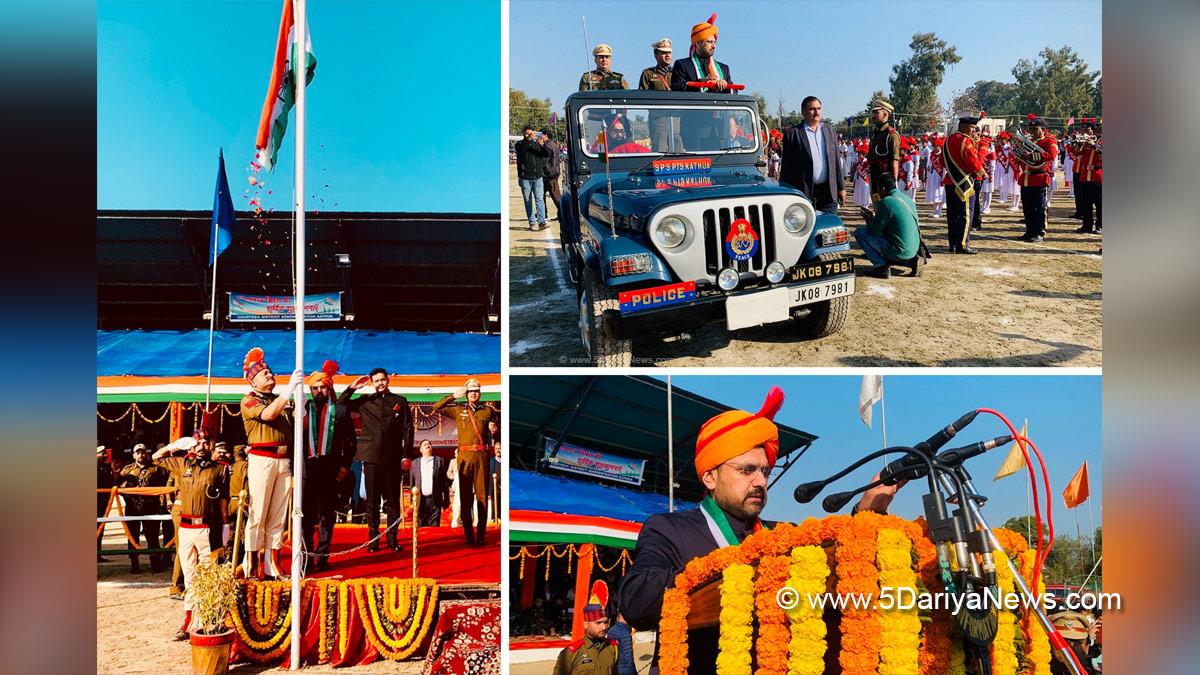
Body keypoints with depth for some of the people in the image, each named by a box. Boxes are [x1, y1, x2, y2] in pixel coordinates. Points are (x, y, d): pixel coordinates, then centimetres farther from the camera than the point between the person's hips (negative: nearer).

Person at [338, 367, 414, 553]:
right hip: (371, 457, 0)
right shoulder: (365, 401, 11)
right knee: (372, 500, 3)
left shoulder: (400, 401, 10)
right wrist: (352, 387, -1)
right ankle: (373, 539, 8)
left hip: (393, 458, 0)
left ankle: (393, 538, 9)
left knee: (392, 500, 3)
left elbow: (408, 429, 7)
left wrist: (407, 455, 0)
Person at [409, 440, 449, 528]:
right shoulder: (415, 463, 13)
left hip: (435, 501, -1)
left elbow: (444, 482, 6)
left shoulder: (440, 461, 8)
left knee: (434, 527, -3)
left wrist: (446, 500, 2)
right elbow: (412, 482, 13)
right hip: (420, 500, 1)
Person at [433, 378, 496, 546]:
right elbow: (436, 408, 6)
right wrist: (454, 396, 2)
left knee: (482, 495, -1)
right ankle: (469, 535, 5)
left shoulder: (487, 411, 9)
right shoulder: (458, 410, 10)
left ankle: (481, 535, 3)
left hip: (481, 456, 0)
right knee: (465, 496, 1)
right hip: (464, 456, 0)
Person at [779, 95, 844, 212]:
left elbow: (835, 162, 15)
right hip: (804, 192, -4)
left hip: (829, 191, 4)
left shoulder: (829, 130, 14)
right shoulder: (792, 133, -1)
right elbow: (786, 167, -2)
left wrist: (841, 188, 11)